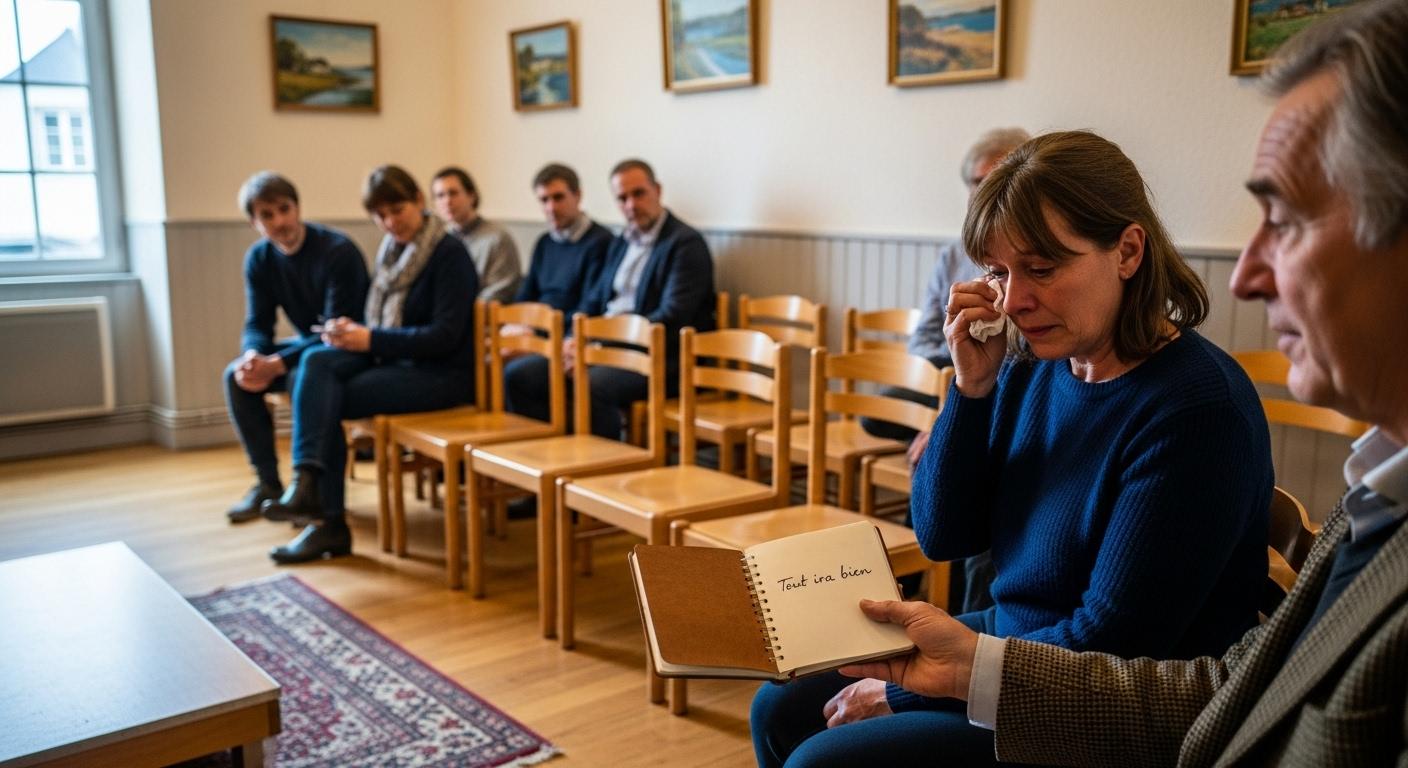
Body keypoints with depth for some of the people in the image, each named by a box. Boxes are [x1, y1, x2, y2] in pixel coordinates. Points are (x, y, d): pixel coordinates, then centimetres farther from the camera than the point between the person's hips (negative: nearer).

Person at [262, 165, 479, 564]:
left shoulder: (449, 254, -10)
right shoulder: (391, 251, 13)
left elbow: (445, 336, -17)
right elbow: (382, 325, 17)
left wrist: (371, 340, -19)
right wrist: (352, 330, -7)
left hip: (443, 373, -7)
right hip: (395, 359, 7)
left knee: (328, 400, -21)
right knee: (317, 361, -19)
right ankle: (308, 481, -27)